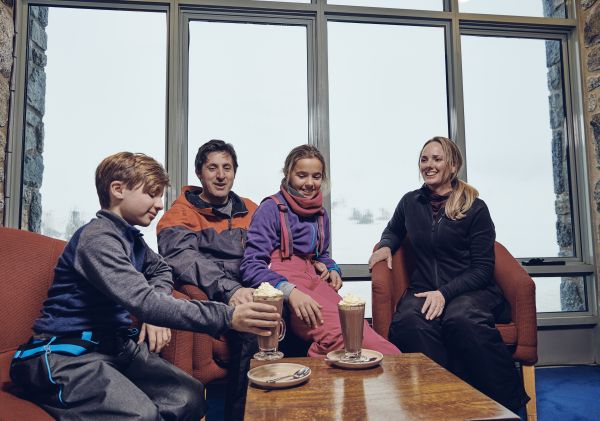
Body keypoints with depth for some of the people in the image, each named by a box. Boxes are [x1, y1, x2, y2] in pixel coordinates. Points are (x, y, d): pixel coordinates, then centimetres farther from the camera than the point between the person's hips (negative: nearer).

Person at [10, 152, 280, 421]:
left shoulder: (130, 236, 11)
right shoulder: (98, 237, -17)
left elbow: (160, 268, 28)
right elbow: (143, 302, -29)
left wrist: (155, 311, 5)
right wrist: (226, 317, -35)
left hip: (115, 345, 8)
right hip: (68, 352, -8)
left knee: (191, 396, -14)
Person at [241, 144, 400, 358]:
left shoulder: (320, 213, 21)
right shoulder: (271, 208, 0)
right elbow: (251, 266, -10)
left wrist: (332, 269, 12)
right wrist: (289, 291, -27)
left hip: (313, 280, 6)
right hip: (282, 284, -6)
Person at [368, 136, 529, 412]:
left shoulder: (475, 208, 2)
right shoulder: (410, 202, 12)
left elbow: (482, 268, -1)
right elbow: (393, 230, 34)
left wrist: (445, 292, -16)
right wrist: (386, 245, 9)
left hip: (470, 289, -2)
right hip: (423, 288, 2)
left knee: (460, 319, -38)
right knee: (408, 324, -34)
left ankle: (511, 402, -20)